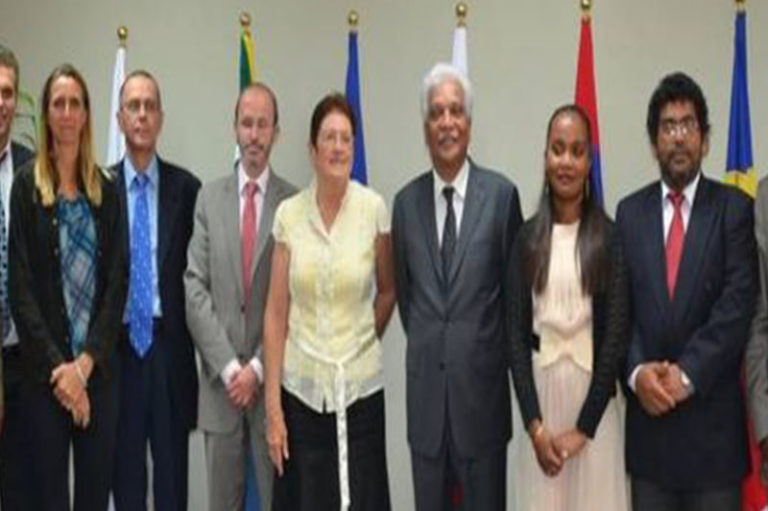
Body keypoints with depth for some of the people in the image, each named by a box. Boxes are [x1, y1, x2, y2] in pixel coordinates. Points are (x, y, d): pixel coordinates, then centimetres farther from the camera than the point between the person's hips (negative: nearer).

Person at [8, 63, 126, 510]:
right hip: (45, 368, -2)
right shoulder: (27, 185, -1)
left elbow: (117, 282, 2)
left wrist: (86, 362, -8)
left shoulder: (107, 189, 7)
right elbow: (21, 287, -5)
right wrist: (56, 365, -11)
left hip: (100, 368, 2)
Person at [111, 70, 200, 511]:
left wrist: (198, 344, -2)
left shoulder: (185, 188, 3)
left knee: (173, 474, 7)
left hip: (169, 347, 0)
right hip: (119, 346, 0)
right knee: (126, 473, 10)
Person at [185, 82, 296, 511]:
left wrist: (259, 367, -9)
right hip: (220, 378, 2)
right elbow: (195, 287, 0)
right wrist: (228, 366, -8)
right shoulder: (209, 197, 5)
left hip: (272, 378, -2)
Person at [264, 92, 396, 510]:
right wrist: (272, 406, -2)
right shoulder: (289, 214, -3)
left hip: (359, 389, -1)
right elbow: (276, 313, -1)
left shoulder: (374, 209, -5)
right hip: (301, 389, 1)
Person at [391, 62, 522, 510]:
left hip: (483, 392, -3)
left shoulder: (501, 194, -6)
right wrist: (425, 345, 12)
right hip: (425, 393, 3)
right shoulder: (406, 201, 4)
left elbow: (515, 287, 2)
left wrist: (497, 355, 7)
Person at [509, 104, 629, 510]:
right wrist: (534, 425, -7)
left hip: (594, 398, -2)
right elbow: (516, 331, 2)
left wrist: (583, 427, -9)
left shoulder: (609, 235, -3)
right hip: (540, 393, 2)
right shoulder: (528, 237, 4)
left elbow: (616, 333, -6)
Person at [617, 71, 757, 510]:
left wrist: (686, 374, -15)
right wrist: (638, 371, -11)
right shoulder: (630, 211, 9)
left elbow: (738, 305, -9)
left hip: (713, 414, -2)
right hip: (647, 412, 3)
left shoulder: (734, 208, 0)